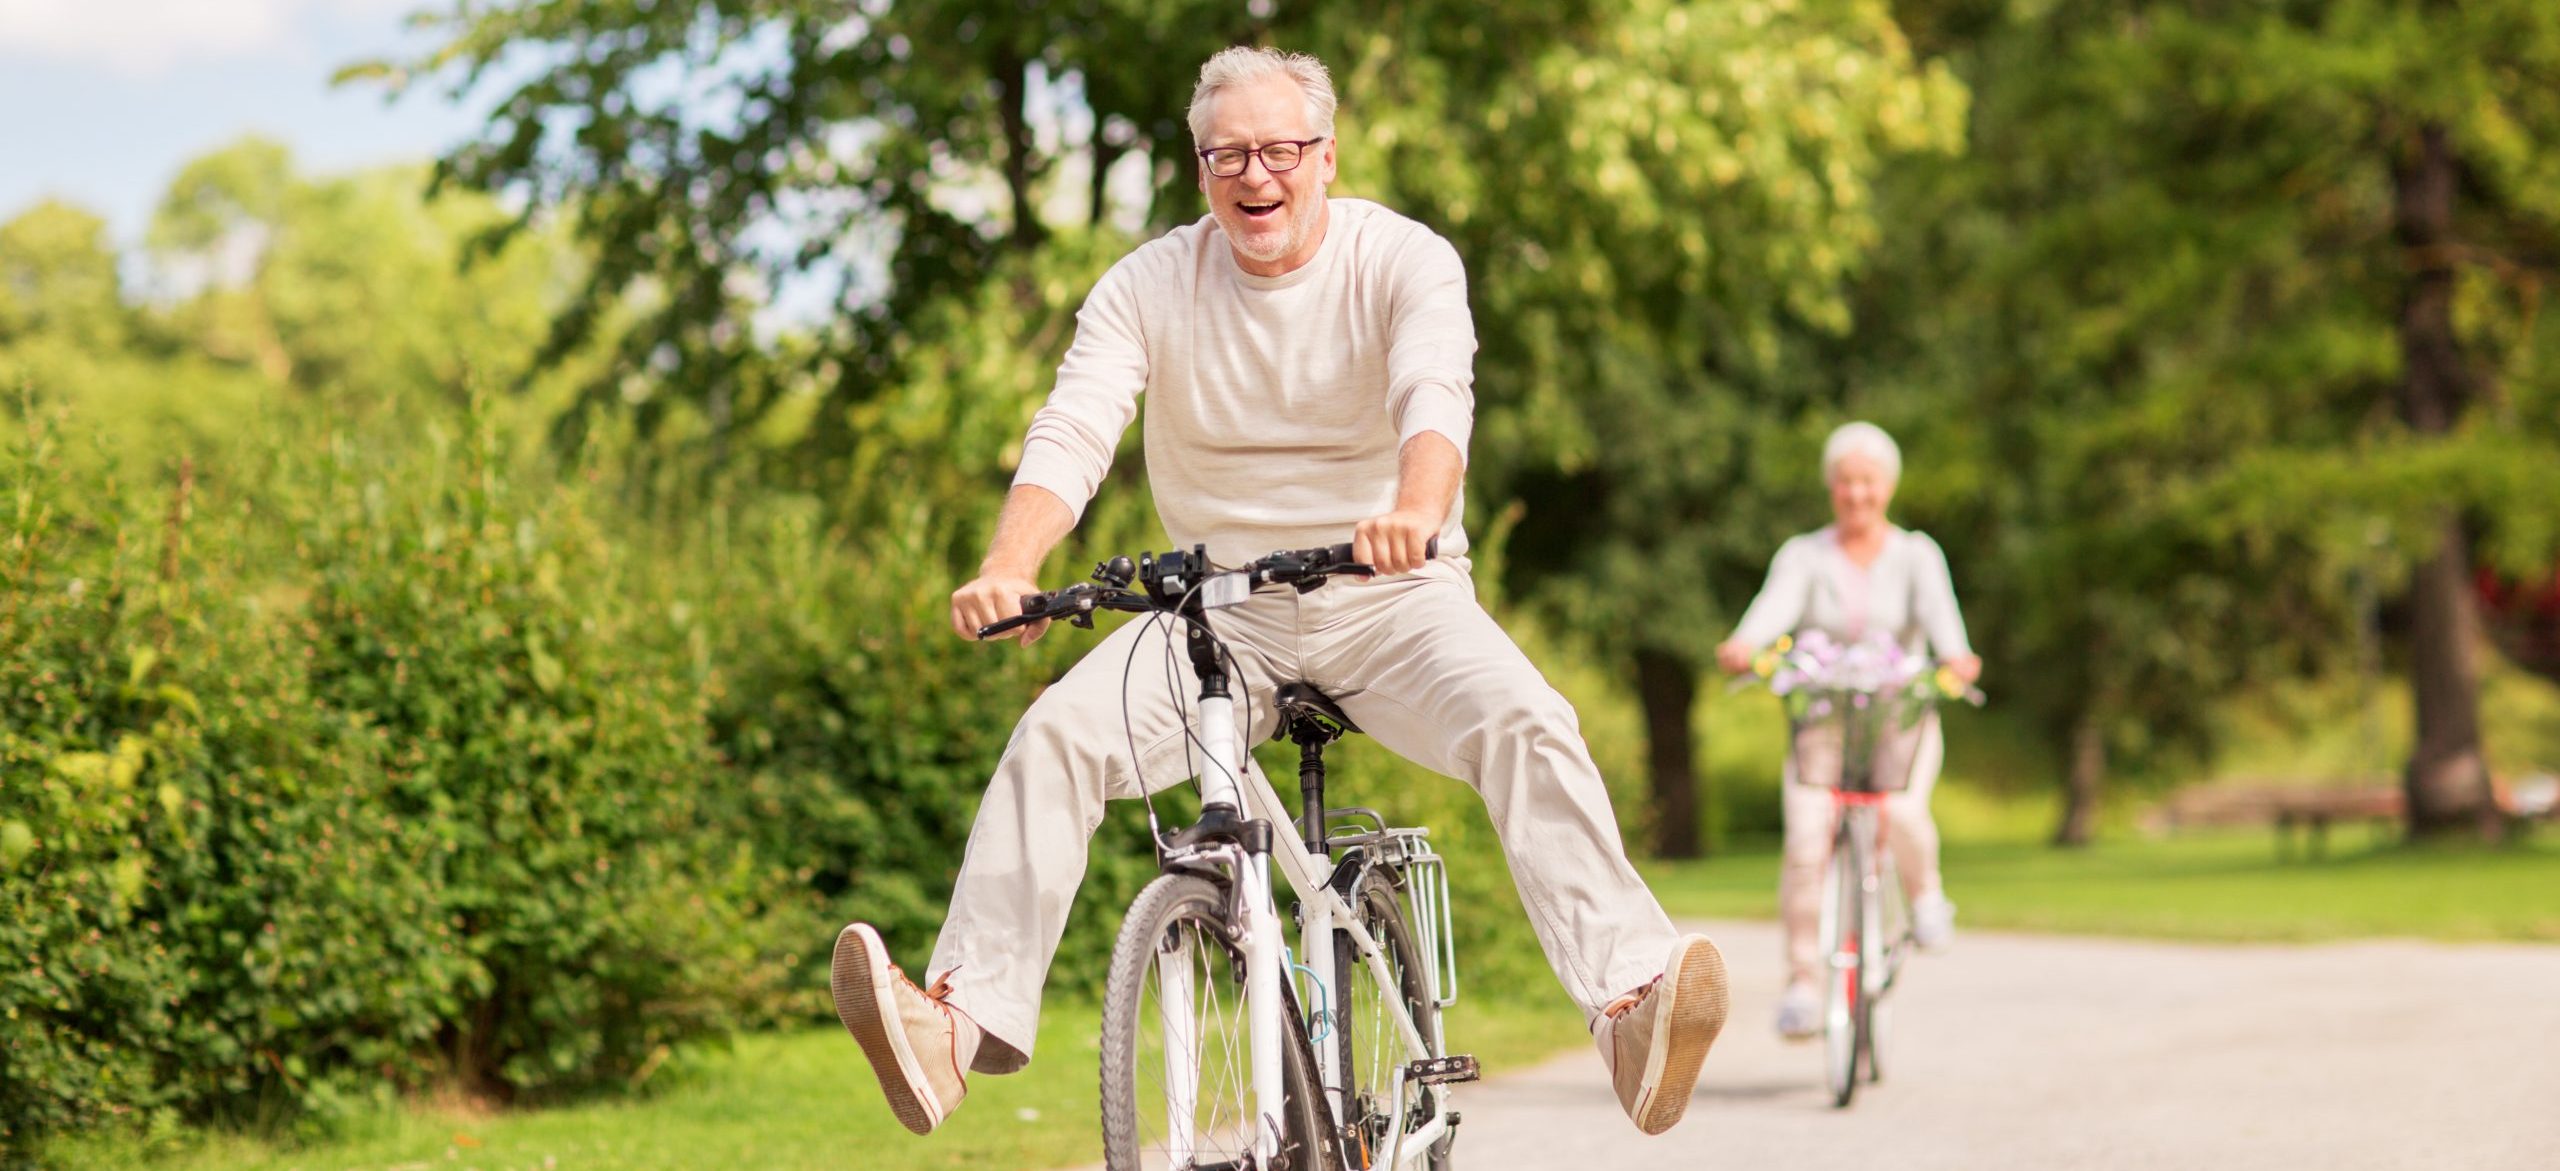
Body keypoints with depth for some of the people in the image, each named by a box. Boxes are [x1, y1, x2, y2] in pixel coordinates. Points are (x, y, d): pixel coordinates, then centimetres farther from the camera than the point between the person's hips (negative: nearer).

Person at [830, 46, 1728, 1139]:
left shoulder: (1405, 261, -7)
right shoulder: (1148, 286, -2)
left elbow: (1436, 395, -27)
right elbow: (1072, 432, -14)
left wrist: (1416, 510, -51)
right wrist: (1007, 571, -36)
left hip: (1391, 597, -2)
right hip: (1223, 606, 2)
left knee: (1528, 724, -29)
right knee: (1057, 732, -22)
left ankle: (1630, 1000, -39)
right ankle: (962, 1017, -26)